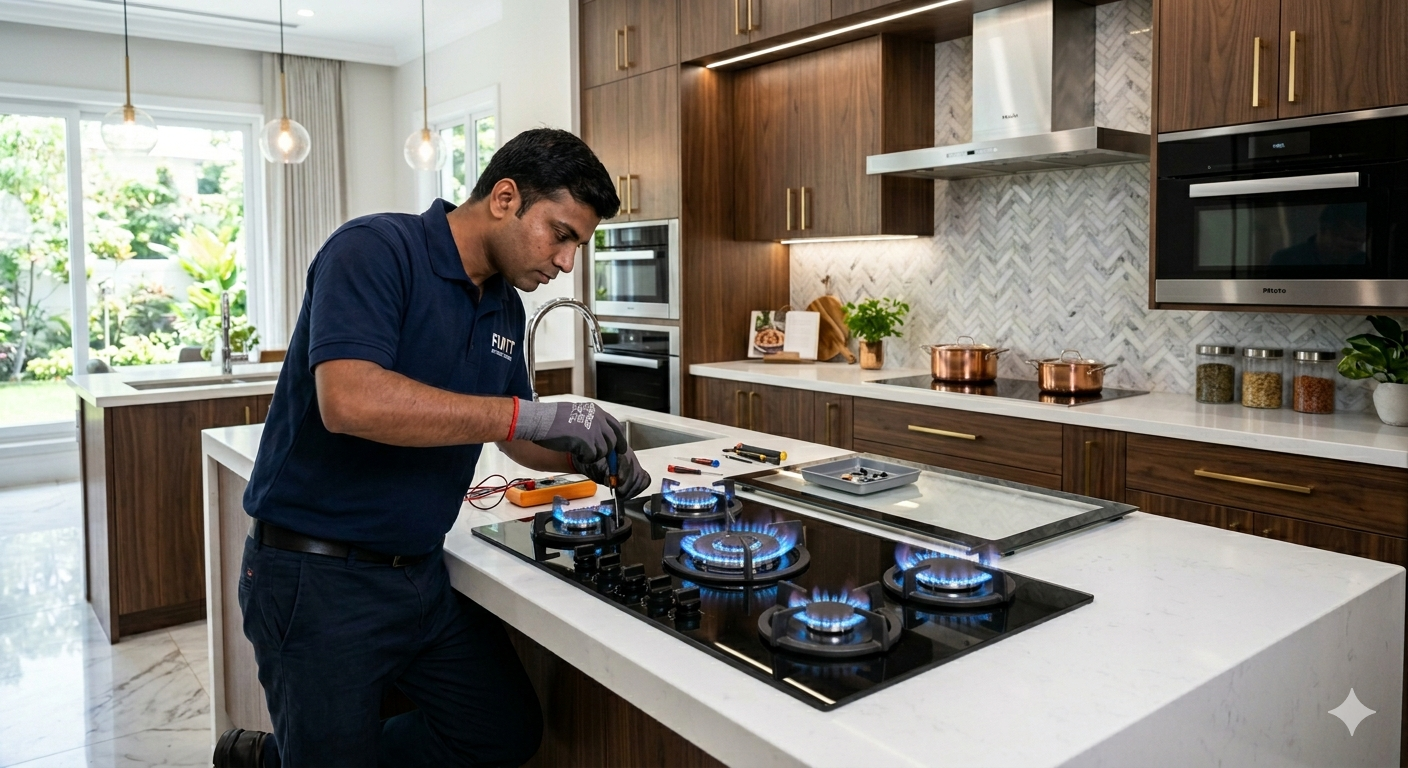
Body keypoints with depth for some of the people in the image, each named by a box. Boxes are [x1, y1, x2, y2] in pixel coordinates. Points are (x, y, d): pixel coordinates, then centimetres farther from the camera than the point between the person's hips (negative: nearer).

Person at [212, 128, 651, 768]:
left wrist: (586, 458, 0)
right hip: (319, 577, -8)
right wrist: (531, 414, -30)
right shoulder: (376, 249, -17)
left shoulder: (506, 307, 7)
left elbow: (511, 431, 20)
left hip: (421, 571, 8)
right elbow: (349, 400, -33)